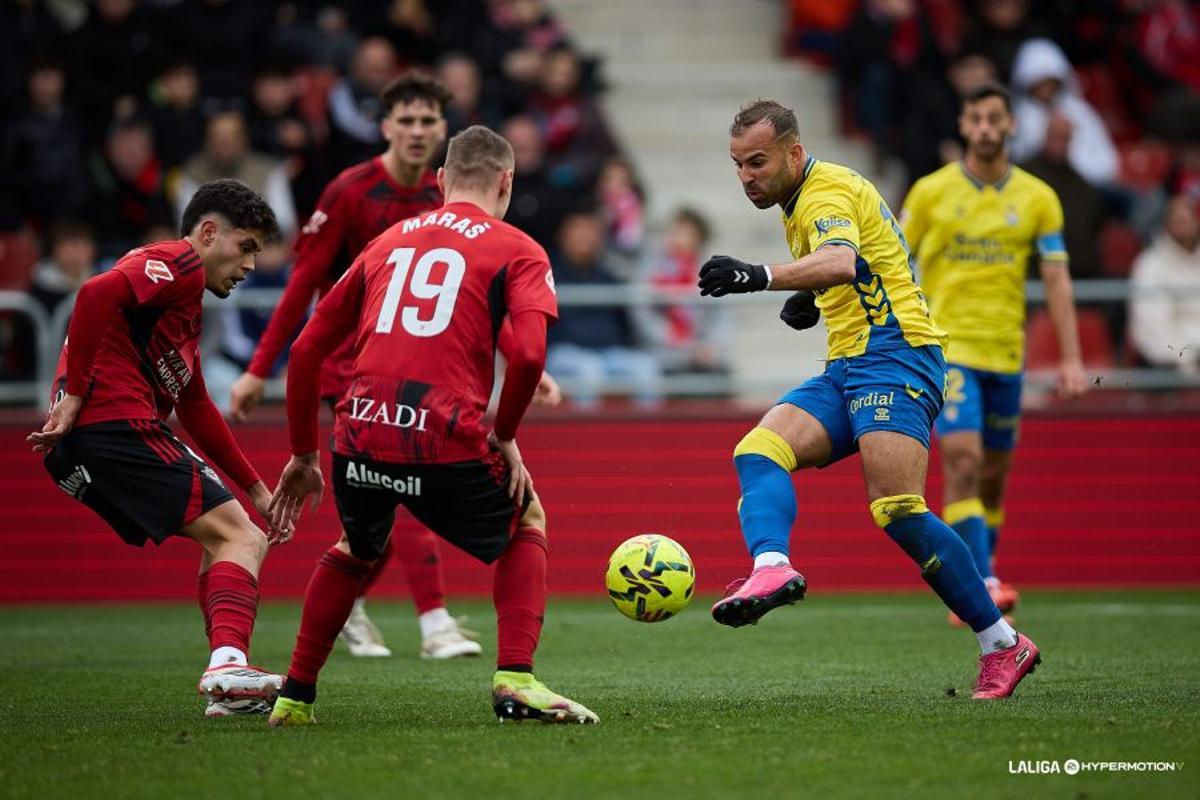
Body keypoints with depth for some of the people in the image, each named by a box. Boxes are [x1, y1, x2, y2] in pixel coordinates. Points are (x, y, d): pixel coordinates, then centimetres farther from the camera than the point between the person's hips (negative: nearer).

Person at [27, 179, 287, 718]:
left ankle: (227, 686, 5)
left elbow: (196, 409, 35)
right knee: (239, 537, -12)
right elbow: (98, 294, -20)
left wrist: (256, 489, 35)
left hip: (81, 449, 10)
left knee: (224, 539, 15)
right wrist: (75, 396, -20)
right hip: (118, 426, -10)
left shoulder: (187, 302, 31)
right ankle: (227, 664, -30)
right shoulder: (179, 263, -1)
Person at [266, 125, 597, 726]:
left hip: (360, 436, 4)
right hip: (446, 441, -4)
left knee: (357, 548, 34)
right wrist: (503, 435, 6)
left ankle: (295, 697, 30)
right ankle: (515, 681, 7)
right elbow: (528, 354, -9)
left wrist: (304, 453, 28)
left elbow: (305, 350, 22)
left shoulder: (388, 242, 23)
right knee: (525, 525, 25)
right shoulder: (518, 251, 10)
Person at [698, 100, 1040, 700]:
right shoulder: (802, 202, 21)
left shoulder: (827, 191, -9)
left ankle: (1002, 645, -10)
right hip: (846, 368, 10)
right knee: (758, 451, -13)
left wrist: (761, 276, -48)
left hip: (894, 356, -10)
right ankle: (771, 569, -39)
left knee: (898, 511, -20)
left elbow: (842, 262, -32)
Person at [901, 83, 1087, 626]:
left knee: (994, 474, 9)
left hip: (1005, 353, 3)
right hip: (947, 346, -3)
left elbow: (1056, 280, 2)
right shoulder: (930, 192, 0)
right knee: (963, 460, -18)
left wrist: (1071, 358, -5)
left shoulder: (1037, 198, 4)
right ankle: (980, 584, -21)